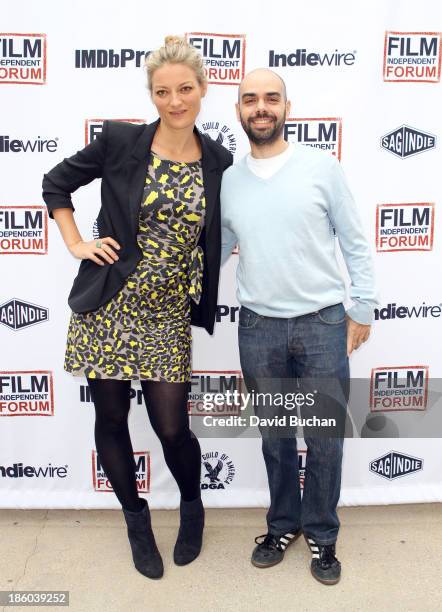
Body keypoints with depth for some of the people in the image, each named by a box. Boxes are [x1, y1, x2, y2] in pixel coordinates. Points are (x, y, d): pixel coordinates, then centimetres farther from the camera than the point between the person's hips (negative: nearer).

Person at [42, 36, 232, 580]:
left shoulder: (219, 162, 2)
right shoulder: (120, 141, -5)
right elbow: (56, 184, 8)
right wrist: (77, 245, -1)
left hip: (169, 314, 1)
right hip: (107, 305, 0)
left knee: (171, 428, 2)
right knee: (111, 420, 9)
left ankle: (192, 507, 35)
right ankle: (136, 519, 34)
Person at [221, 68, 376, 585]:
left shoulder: (322, 167, -2)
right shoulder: (228, 181, 6)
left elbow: (354, 243, 1)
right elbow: (216, 251, 12)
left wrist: (362, 308, 0)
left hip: (323, 324, -2)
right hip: (258, 328, 2)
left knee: (325, 438, 8)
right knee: (275, 436, 15)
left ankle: (322, 535, 30)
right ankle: (283, 525, 36)